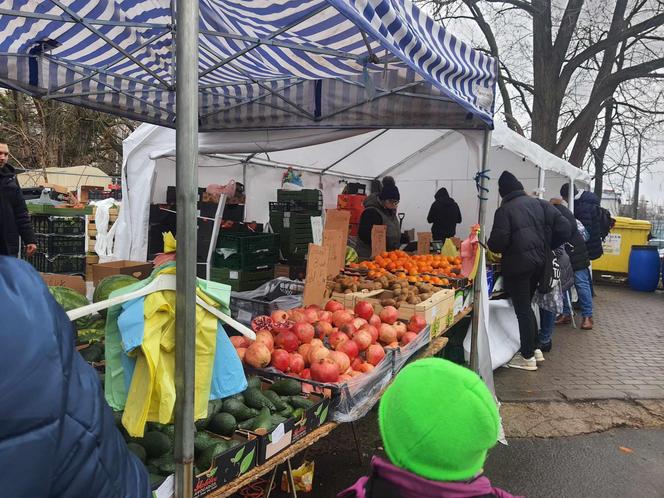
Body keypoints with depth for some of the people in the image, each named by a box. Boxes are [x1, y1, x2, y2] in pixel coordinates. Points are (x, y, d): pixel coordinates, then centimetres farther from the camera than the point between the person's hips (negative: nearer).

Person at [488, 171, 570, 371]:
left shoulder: (504, 210, -12)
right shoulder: (539, 203, 6)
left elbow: (498, 242, -19)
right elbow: (564, 228, 2)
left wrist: (491, 245, 4)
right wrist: (546, 246, 14)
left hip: (518, 265, -7)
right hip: (539, 262, 7)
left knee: (522, 310, 2)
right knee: (526, 305, 21)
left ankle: (528, 357, 10)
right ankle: (534, 348, 28)